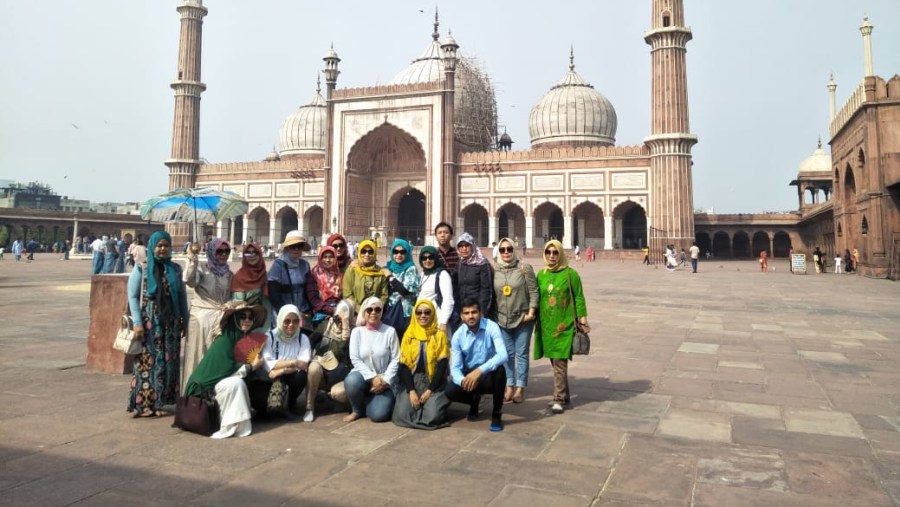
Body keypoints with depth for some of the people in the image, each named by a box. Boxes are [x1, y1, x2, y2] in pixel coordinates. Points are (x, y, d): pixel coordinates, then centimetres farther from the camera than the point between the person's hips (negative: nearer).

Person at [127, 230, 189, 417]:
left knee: (168, 363, 6)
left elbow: (182, 295, 12)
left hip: (170, 324, 4)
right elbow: (132, 297, -5)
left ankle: (159, 402, 15)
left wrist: (185, 319, 10)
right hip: (149, 324, -4)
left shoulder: (175, 269, 8)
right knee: (147, 363, -2)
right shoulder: (141, 269, -2)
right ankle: (143, 403, 6)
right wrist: (137, 323, -13)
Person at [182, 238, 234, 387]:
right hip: (202, 317, -4)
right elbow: (189, 280, -24)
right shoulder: (201, 268, -3)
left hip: (221, 318, 4)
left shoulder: (228, 273, 11)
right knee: (200, 352, 0)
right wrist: (193, 260, -30)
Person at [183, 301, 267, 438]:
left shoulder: (245, 338, 5)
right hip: (205, 387, -8)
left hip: (222, 383, 8)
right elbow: (226, 370, -26)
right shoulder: (224, 340, -20)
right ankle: (230, 426, -23)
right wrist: (252, 366, -16)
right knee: (235, 383, -31)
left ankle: (235, 424, -5)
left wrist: (256, 364, -14)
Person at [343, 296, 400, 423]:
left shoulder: (390, 331, -3)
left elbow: (396, 360, -3)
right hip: (364, 376, 1)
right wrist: (372, 378, -17)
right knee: (351, 381, -35)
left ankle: (370, 402, 17)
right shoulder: (357, 331, -1)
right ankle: (357, 410, -3)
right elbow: (355, 359, -7)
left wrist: (385, 381, -13)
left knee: (378, 414, -22)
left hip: (384, 380, 0)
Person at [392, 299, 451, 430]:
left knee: (433, 417, -23)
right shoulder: (408, 335, 5)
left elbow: (442, 365, -5)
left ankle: (434, 403, 12)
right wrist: (411, 391, -12)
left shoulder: (440, 335, 0)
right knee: (402, 414, -19)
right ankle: (417, 403, 14)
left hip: (433, 383, -2)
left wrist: (430, 390, -13)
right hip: (411, 381, 2)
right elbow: (404, 365, 0)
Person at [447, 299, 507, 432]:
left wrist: (480, 370, -45)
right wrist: (463, 380, -36)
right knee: (450, 391, -26)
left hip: (489, 376, -2)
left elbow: (503, 355, -32)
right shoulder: (458, 336, -10)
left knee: (500, 370, -36)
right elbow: (455, 367, -12)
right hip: (469, 375, 2)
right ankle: (474, 400, 10)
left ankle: (497, 414, -15)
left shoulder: (491, 327, -19)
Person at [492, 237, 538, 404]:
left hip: (523, 318, -3)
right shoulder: (494, 271, 3)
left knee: (521, 354, 4)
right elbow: (490, 295, 9)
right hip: (502, 319, 3)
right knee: (508, 354, 10)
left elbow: (533, 291, -6)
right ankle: (509, 387, 19)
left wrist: (531, 312, -13)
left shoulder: (525, 268, -5)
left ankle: (520, 388, 12)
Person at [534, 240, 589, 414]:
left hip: (564, 324, -5)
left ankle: (558, 399, 2)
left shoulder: (570, 274, -5)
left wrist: (582, 321, -6)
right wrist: (536, 319, 14)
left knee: (560, 363, -6)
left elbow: (579, 298, -3)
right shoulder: (541, 274, 8)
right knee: (555, 362, 12)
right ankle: (564, 396, 24)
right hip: (546, 324, 5)